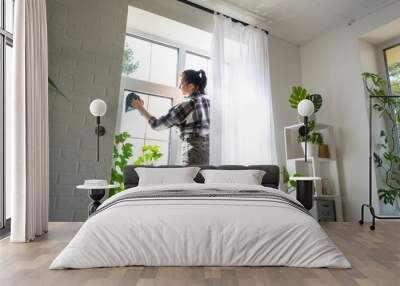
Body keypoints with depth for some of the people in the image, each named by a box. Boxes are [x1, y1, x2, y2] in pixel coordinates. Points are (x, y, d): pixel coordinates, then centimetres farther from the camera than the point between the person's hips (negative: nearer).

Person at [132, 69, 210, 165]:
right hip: (208, 149, 7)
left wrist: (140, 107, 8)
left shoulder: (187, 104, -11)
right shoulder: (206, 100, 9)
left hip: (194, 152, -7)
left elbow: (157, 125, -5)